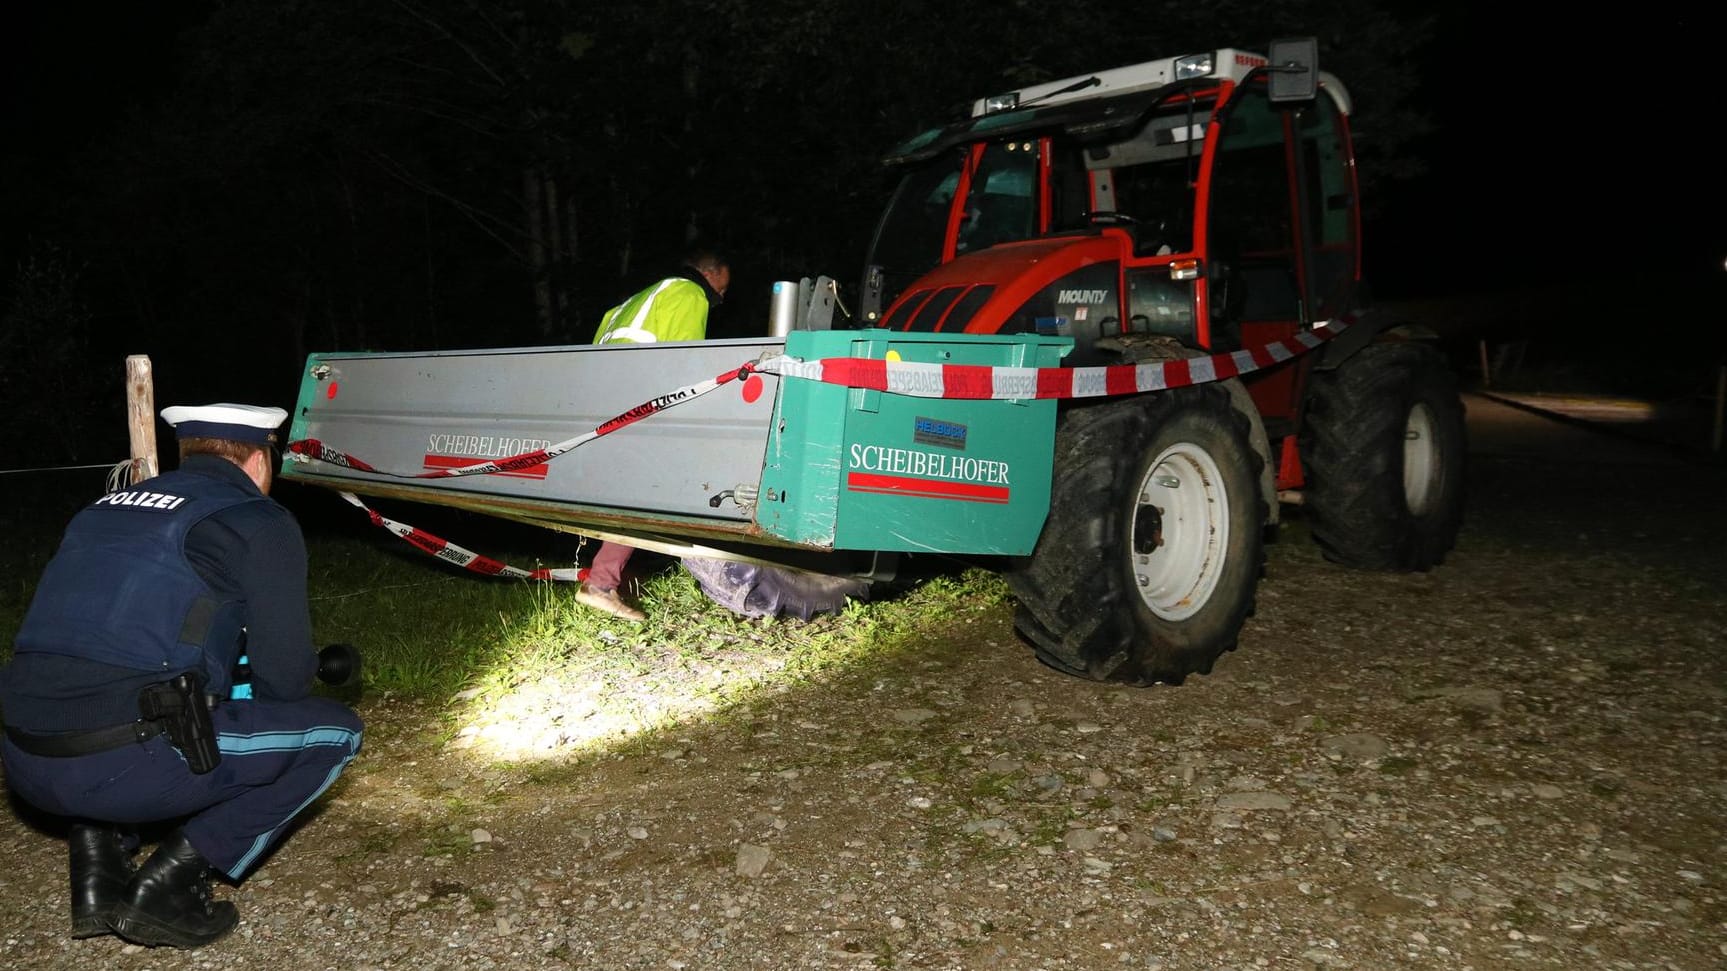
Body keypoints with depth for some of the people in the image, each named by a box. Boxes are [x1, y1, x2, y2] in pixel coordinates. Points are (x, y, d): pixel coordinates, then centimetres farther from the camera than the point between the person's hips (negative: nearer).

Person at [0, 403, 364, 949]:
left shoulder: (107, 508, 22)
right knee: (332, 731, 9)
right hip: (121, 767, -7)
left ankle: (97, 873, 21)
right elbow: (284, 678, 0)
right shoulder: (260, 521, 1)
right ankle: (167, 884, 2)